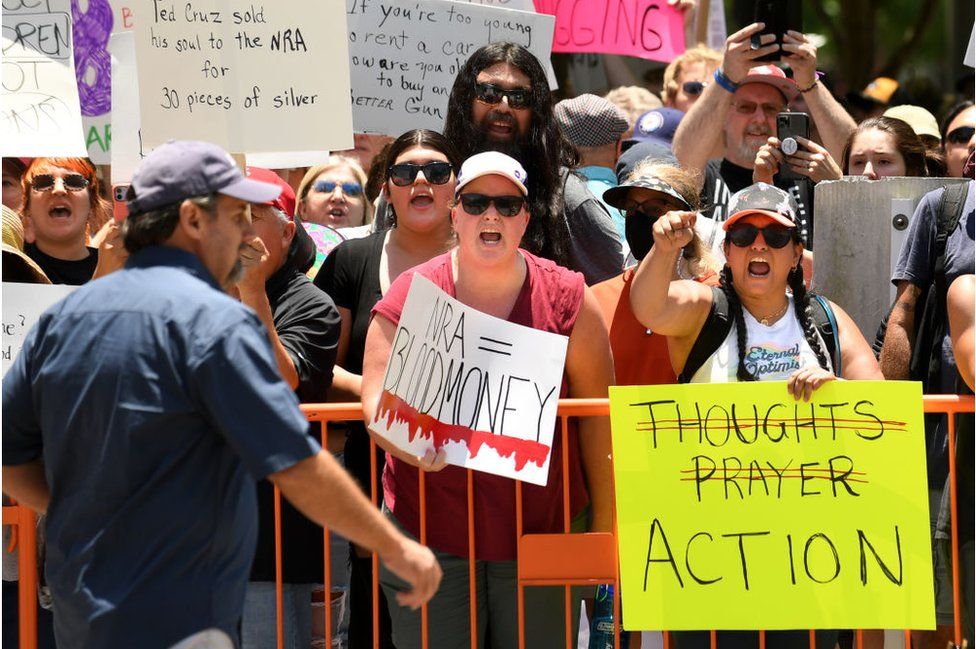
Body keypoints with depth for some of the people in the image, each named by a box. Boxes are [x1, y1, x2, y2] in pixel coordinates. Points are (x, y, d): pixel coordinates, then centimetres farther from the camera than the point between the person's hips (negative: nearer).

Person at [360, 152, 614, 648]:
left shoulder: (566, 298, 2)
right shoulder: (410, 296, 0)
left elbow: (598, 414, 5)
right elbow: (377, 401, -4)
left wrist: (604, 522, 4)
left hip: (541, 529, 0)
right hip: (430, 528, 0)